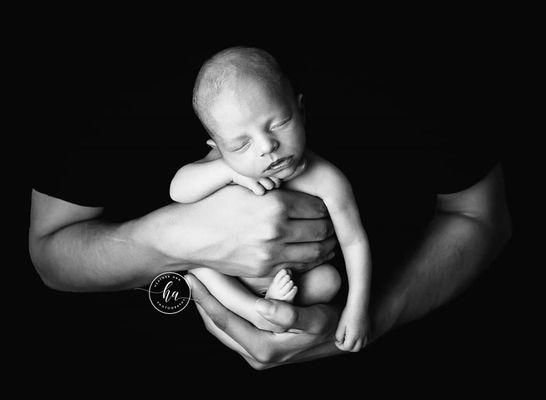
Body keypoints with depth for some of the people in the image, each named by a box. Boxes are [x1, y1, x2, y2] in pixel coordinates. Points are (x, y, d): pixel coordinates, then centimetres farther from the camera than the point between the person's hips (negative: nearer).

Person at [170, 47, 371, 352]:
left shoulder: (326, 180, -31)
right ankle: (256, 311, -15)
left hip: (299, 272, -3)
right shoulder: (228, 160, -22)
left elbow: (355, 242, -21)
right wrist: (231, 171, -44)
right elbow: (178, 190, -30)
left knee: (328, 279, -29)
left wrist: (357, 309, -22)